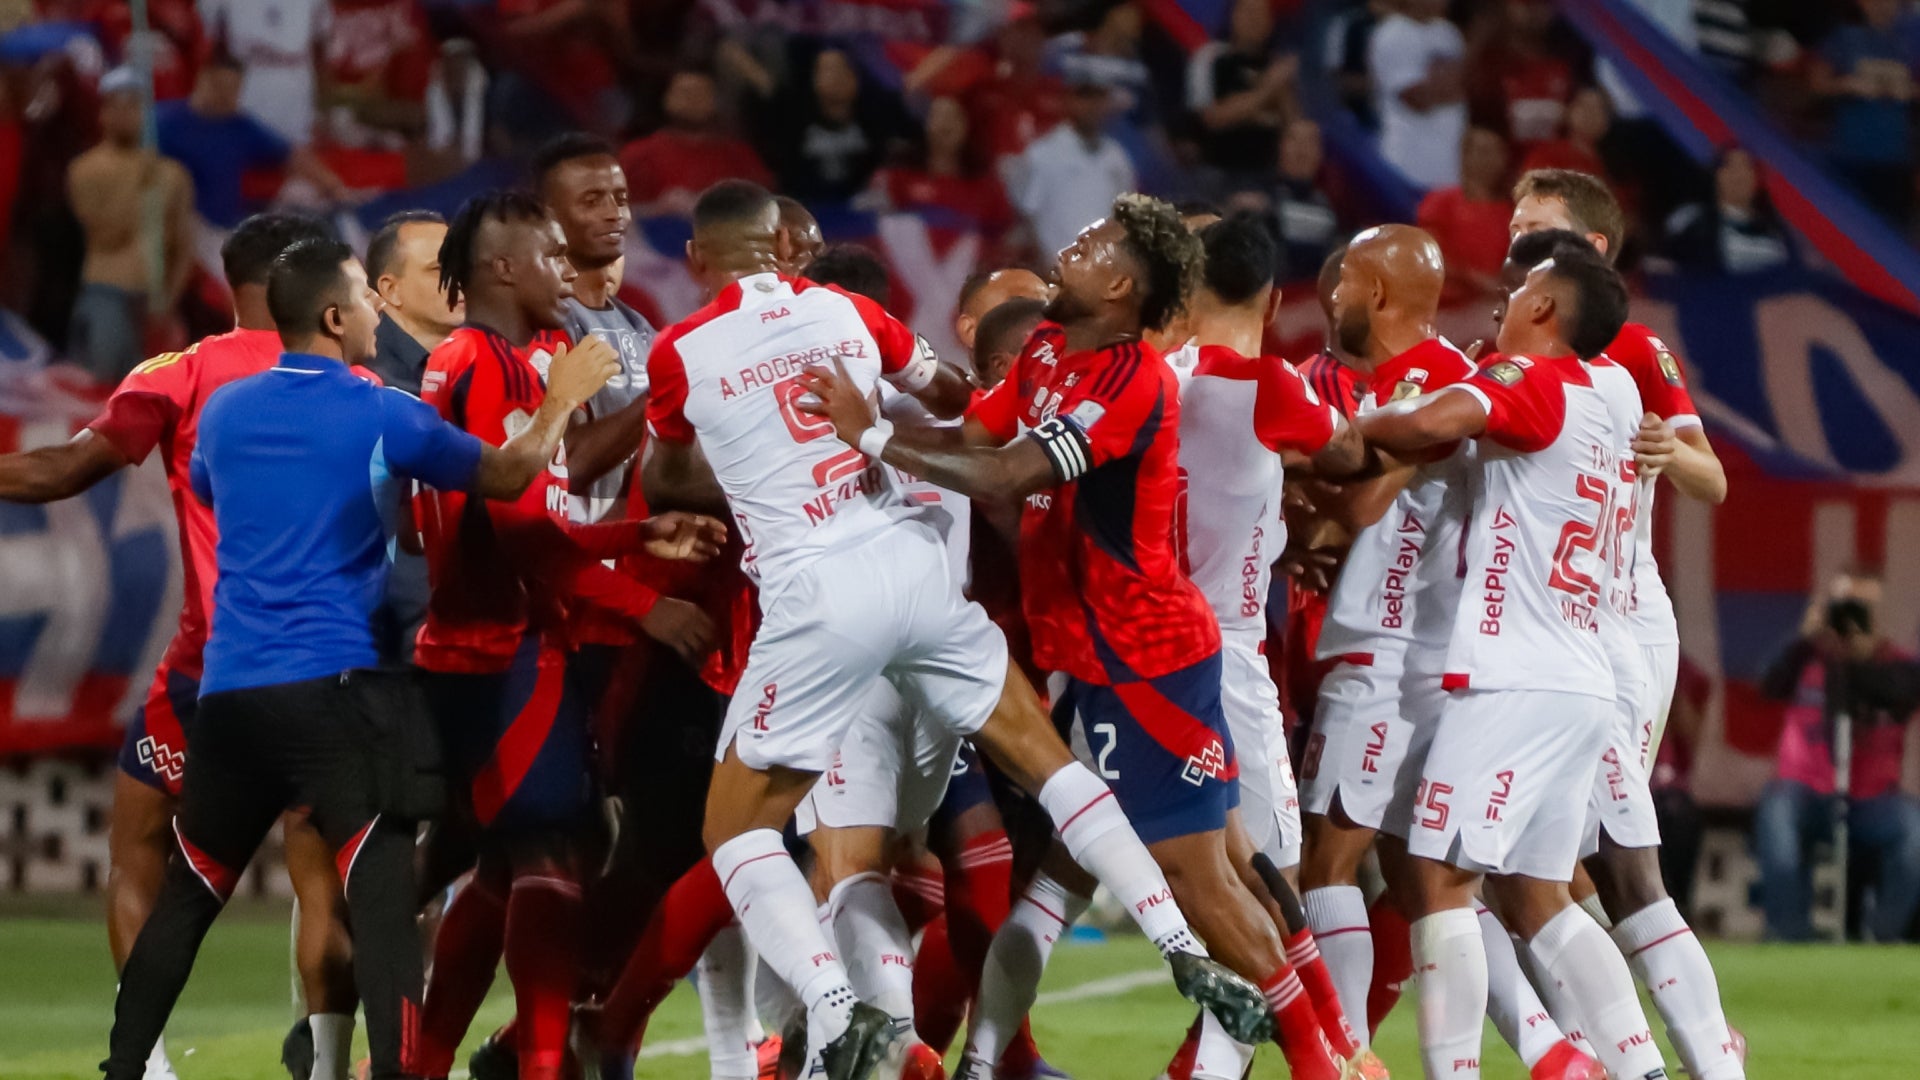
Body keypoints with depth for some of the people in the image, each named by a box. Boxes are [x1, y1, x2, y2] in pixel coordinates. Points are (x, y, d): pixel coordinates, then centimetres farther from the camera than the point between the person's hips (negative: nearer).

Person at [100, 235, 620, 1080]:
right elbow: (508, 476, 7)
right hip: (331, 684, -5)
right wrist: (564, 400, 22)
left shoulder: (224, 411, 9)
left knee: (188, 893, 16)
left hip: (228, 686, 5)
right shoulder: (378, 417, -5)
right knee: (381, 895, -10)